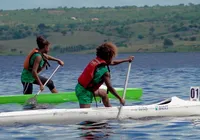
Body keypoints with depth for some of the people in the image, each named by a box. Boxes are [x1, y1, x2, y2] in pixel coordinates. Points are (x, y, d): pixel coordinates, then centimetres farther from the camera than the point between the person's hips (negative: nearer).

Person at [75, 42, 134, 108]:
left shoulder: (96, 61, 6)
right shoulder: (104, 71, -20)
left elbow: (112, 63, 25)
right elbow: (110, 88, -17)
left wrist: (126, 60, 35)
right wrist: (120, 99, -6)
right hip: (84, 92, -11)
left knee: (104, 93, 31)